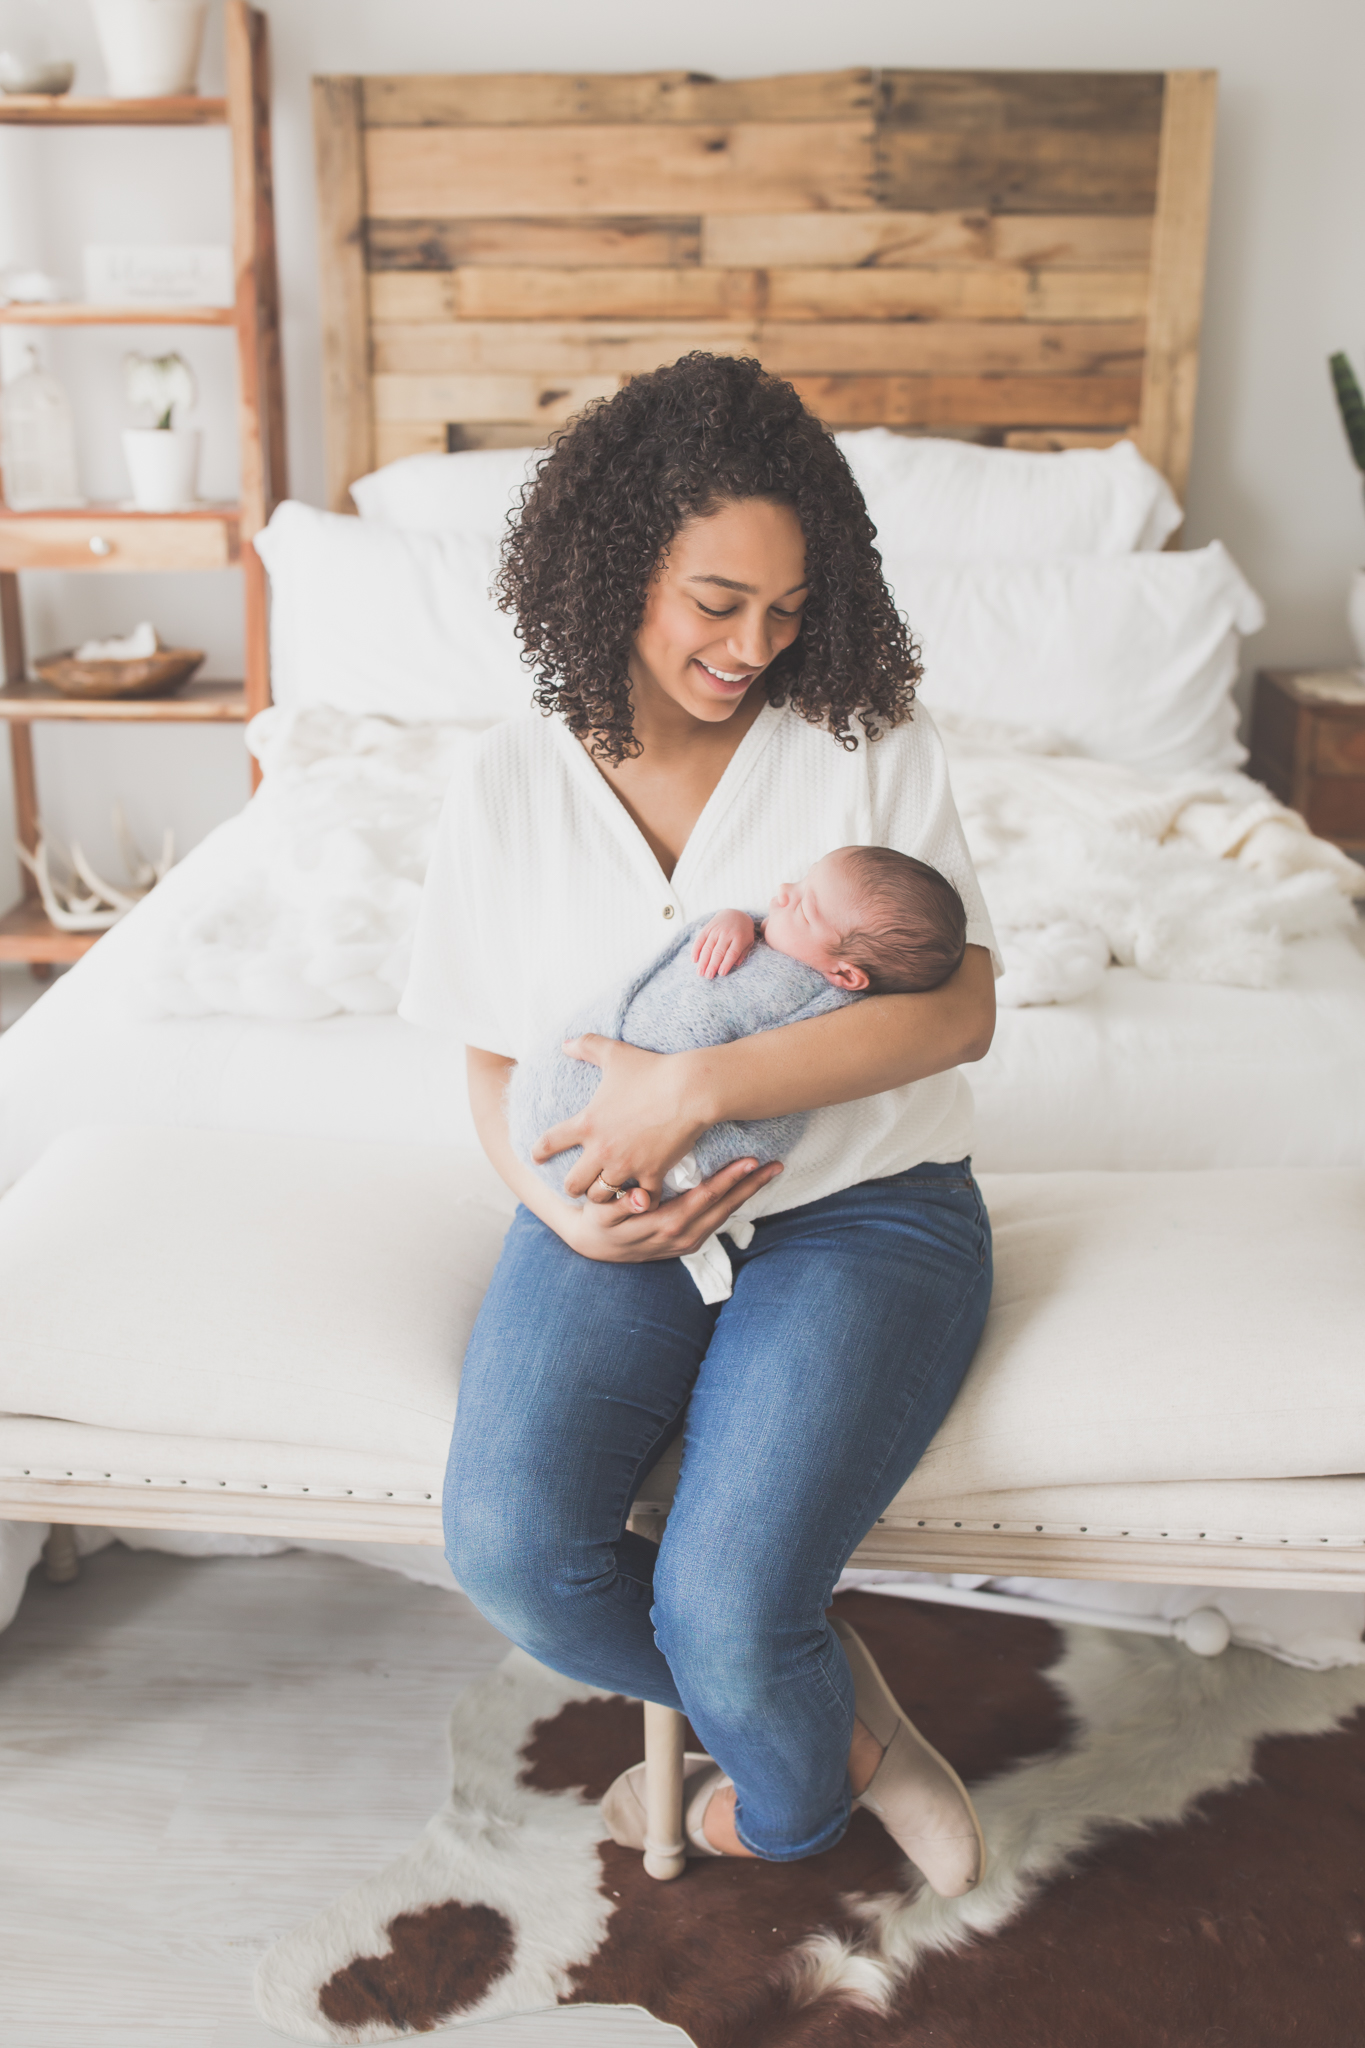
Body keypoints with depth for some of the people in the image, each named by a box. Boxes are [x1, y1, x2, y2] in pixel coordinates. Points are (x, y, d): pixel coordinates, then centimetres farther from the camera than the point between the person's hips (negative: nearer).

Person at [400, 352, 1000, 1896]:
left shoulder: (869, 745, -3)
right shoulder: (507, 787, 2)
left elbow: (959, 1011, -12)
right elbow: (492, 1061, 9)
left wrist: (694, 1088, -22)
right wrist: (560, 1199, -13)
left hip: (857, 1206, -2)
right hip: (623, 1218, 3)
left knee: (722, 1609, -22)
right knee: (507, 1547, -22)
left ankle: (791, 1778, 18)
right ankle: (841, 1722, 6)